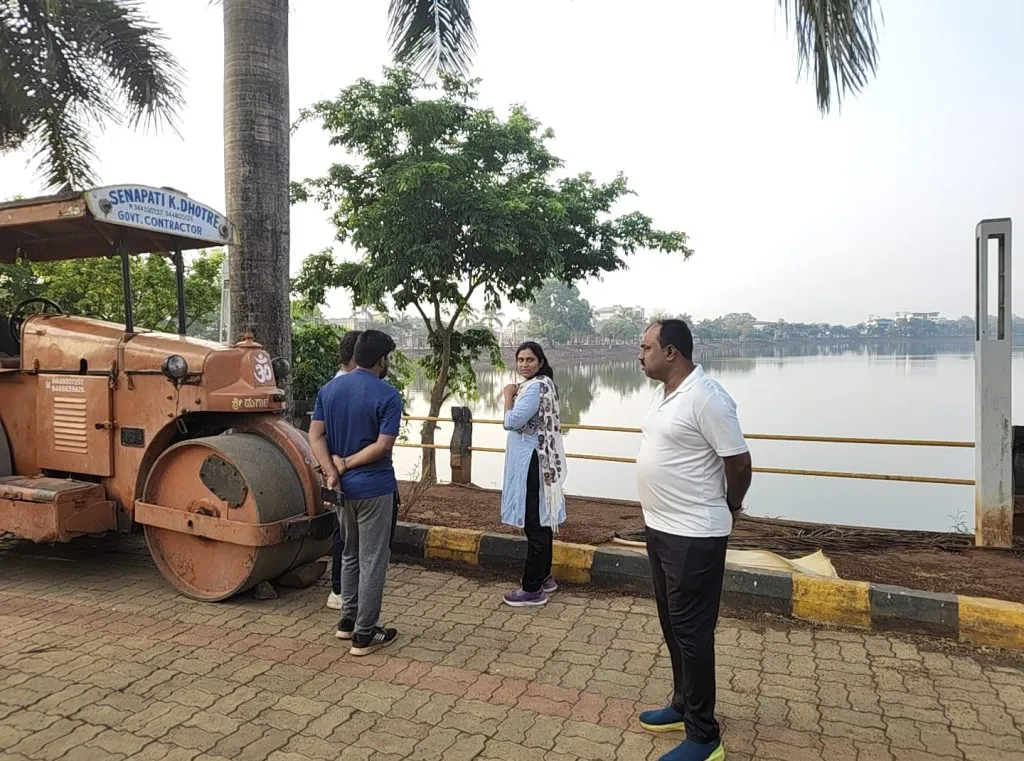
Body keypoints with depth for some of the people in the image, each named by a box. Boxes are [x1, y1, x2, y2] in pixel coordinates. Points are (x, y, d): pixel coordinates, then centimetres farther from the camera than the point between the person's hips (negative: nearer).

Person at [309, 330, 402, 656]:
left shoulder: (329, 389, 5)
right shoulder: (387, 394, -14)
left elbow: (315, 436, -1)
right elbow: (383, 446, -20)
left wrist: (331, 472, -9)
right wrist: (346, 464, -11)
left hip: (343, 486, 7)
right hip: (373, 487, -6)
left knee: (350, 554, 21)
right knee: (372, 560, 3)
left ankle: (348, 620, 30)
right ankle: (365, 634, 11)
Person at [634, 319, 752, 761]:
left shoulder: (706, 398, -21)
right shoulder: (665, 393, 9)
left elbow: (738, 462, -17)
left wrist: (730, 506, 0)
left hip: (694, 536, -9)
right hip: (661, 528, 10)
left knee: (692, 632, 0)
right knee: (672, 625, 20)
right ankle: (683, 706, 37)